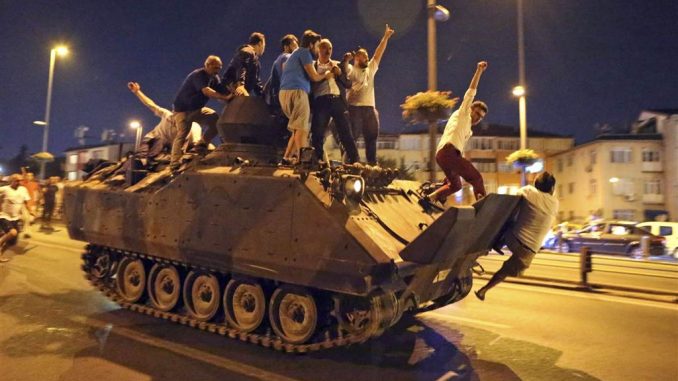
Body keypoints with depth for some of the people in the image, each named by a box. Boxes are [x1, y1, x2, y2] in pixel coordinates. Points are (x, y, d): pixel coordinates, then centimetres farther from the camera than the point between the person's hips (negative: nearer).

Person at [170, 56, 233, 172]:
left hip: (197, 109, 7)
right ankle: (174, 164, -16)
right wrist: (225, 97, -44)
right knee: (182, 133, -18)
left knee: (217, 120, -10)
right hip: (183, 108, -7)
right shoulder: (198, 75, -22)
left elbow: (223, 91, -7)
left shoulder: (215, 78, 2)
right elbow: (206, 91, -38)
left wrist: (232, 94, -27)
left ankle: (201, 145, 0)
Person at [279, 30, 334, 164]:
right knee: (301, 128, -13)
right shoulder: (304, 52, 1)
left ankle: (287, 157, 5)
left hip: (285, 92, 9)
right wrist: (326, 76, 15)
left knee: (297, 128, 11)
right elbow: (314, 76, -5)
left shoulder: (295, 54, 30)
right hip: (296, 91, -9)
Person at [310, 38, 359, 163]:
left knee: (346, 134, -4)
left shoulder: (338, 65, 22)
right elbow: (312, 82, 2)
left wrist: (339, 73, 2)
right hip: (321, 101, -1)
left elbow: (348, 84, 17)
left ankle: (354, 161, -4)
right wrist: (327, 73, -5)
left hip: (338, 101, 2)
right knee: (317, 134, -6)